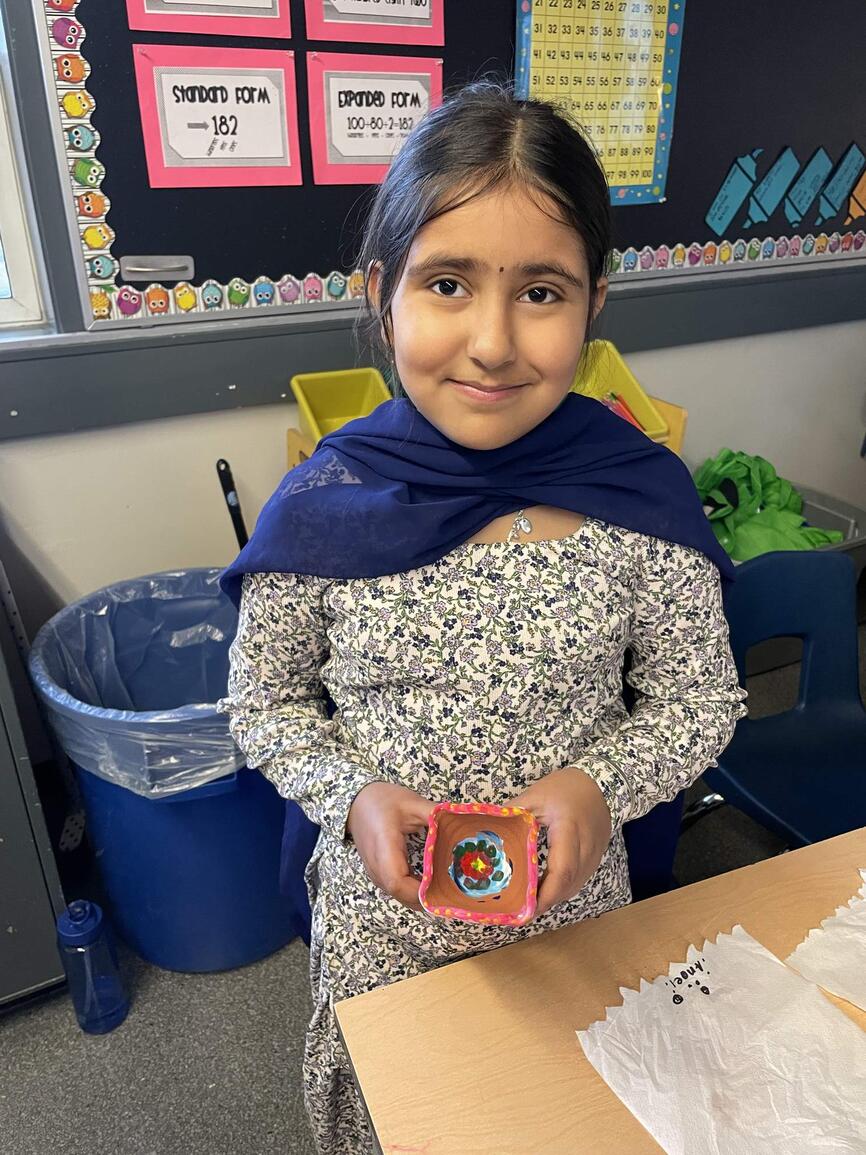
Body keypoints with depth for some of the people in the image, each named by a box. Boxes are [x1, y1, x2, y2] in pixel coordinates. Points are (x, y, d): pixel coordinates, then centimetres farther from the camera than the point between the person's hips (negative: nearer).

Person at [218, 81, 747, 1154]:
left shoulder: (642, 498, -19)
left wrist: (599, 784, -23)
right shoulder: (318, 512, -20)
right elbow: (265, 704, -5)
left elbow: (701, 701, -6)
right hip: (379, 907, 1)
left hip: (572, 900, 1)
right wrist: (355, 796, -21)